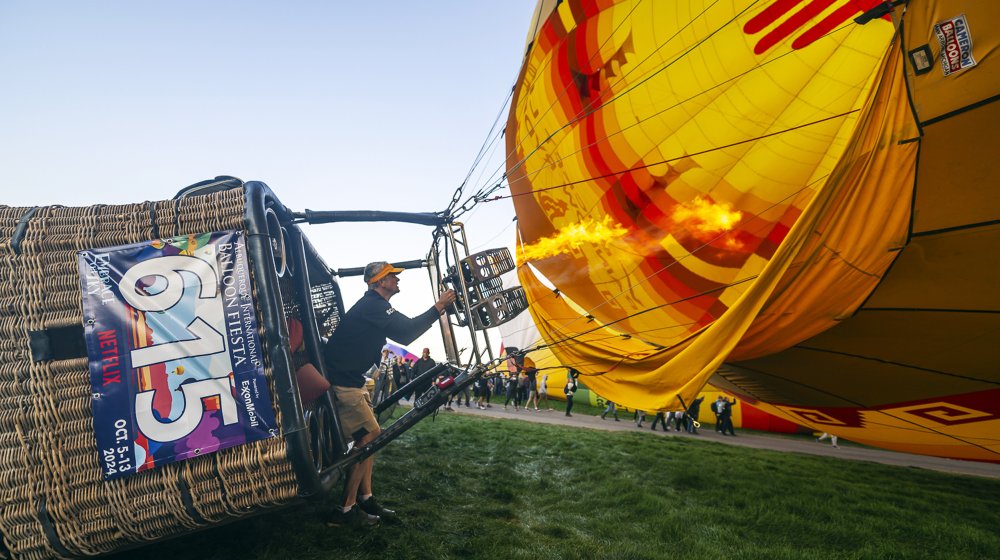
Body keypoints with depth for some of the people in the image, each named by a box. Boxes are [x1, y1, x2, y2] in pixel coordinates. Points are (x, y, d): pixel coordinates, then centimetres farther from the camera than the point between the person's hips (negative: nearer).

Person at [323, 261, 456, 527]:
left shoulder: (374, 305, 17)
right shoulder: (372, 306, -17)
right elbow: (406, 332, -23)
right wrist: (438, 307, -16)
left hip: (349, 380, 11)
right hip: (341, 383, -11)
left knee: (369, 436, 12)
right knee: (371, 435, -9)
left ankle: (365, 499, 18)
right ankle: (345, 510, -3)